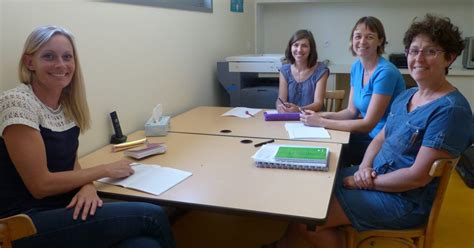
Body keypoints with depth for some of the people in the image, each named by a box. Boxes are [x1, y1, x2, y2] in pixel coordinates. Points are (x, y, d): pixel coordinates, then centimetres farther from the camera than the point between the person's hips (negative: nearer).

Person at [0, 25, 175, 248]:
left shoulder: (67, 104, 8)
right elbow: (40, 184, -16)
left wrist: (88, 185, -11)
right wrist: (105, 170, -7)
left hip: (65, 209, 6)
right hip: (28, 224, -6)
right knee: (152, 215, -19)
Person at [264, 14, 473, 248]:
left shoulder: (450, 109, -20)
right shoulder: (406, 96, 8)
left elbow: (418, 176, -23)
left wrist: (366, 182, -15)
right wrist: (364, 167, -9)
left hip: (404, 200, -8)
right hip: (376, 175, 8)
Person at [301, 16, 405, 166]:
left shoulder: (385, 72, -22)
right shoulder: (356, 66, 3)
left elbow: (368, 124, -23)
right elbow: (352, 111, 6)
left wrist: (322, 123, -23)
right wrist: (322, 115, -11)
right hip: (369, 134, 7)